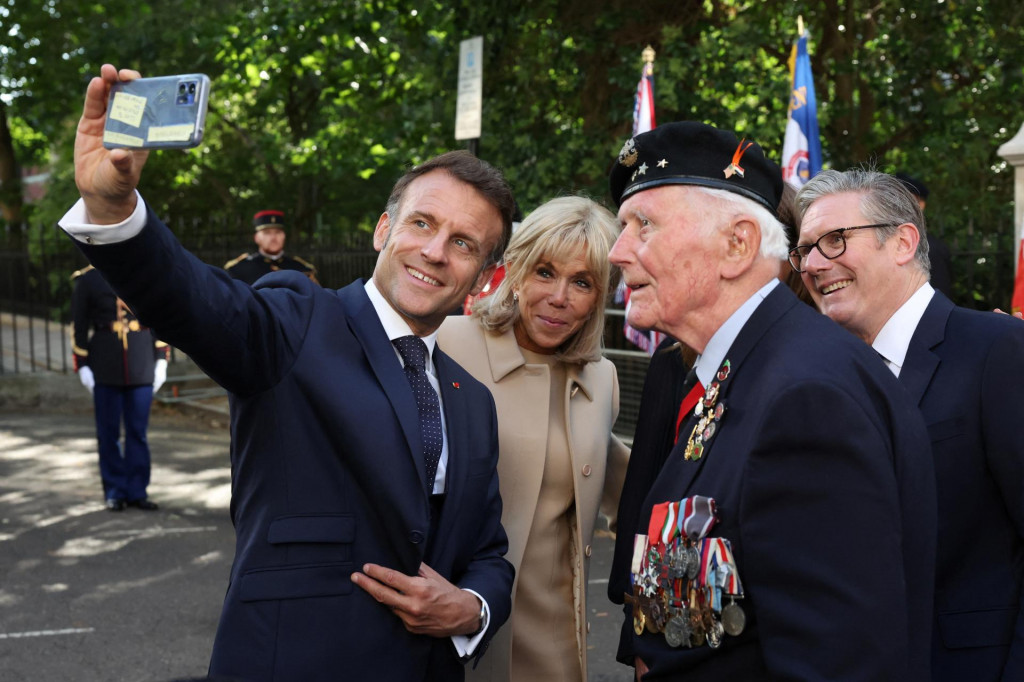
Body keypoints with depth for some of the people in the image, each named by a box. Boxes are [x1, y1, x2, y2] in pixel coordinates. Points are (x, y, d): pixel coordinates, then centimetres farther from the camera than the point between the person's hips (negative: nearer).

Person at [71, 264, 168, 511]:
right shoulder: (87, 279, 1)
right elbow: (78, 325, 2)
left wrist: (161, 360, 4)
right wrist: (82, 365, -3)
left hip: (142, 367, 1)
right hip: (105, 369, -1)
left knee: (138, 431, 5)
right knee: (108, 432, 6)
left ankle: (137, 491, 14)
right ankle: (114, 491, 16)